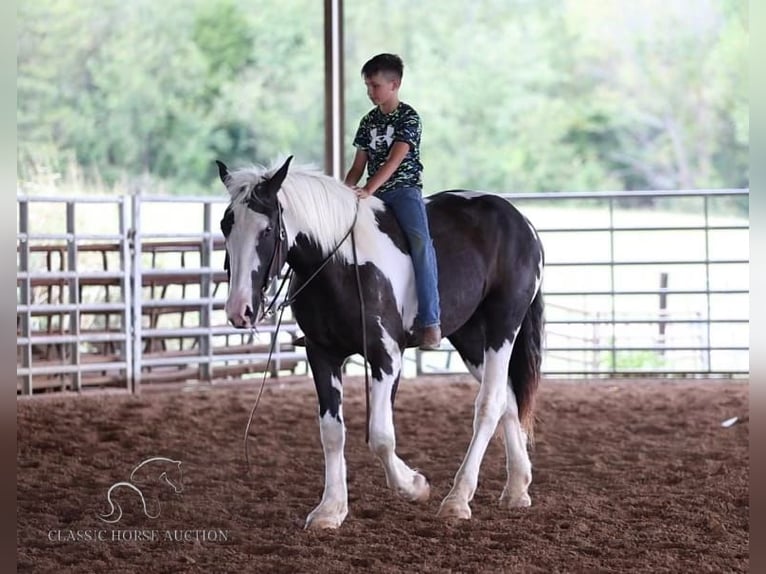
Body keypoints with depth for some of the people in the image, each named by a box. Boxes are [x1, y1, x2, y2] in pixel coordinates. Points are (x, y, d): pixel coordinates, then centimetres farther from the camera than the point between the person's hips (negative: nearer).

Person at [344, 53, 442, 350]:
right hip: (373, 194, 7)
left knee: (420, 241, -29)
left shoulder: (408, 117, -5)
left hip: (404, 189, -7)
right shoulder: (369, 121, 14)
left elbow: (395, 160, -16)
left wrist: (368, 190, -28)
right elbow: (359, 165, 15)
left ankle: (430, 321, -33)